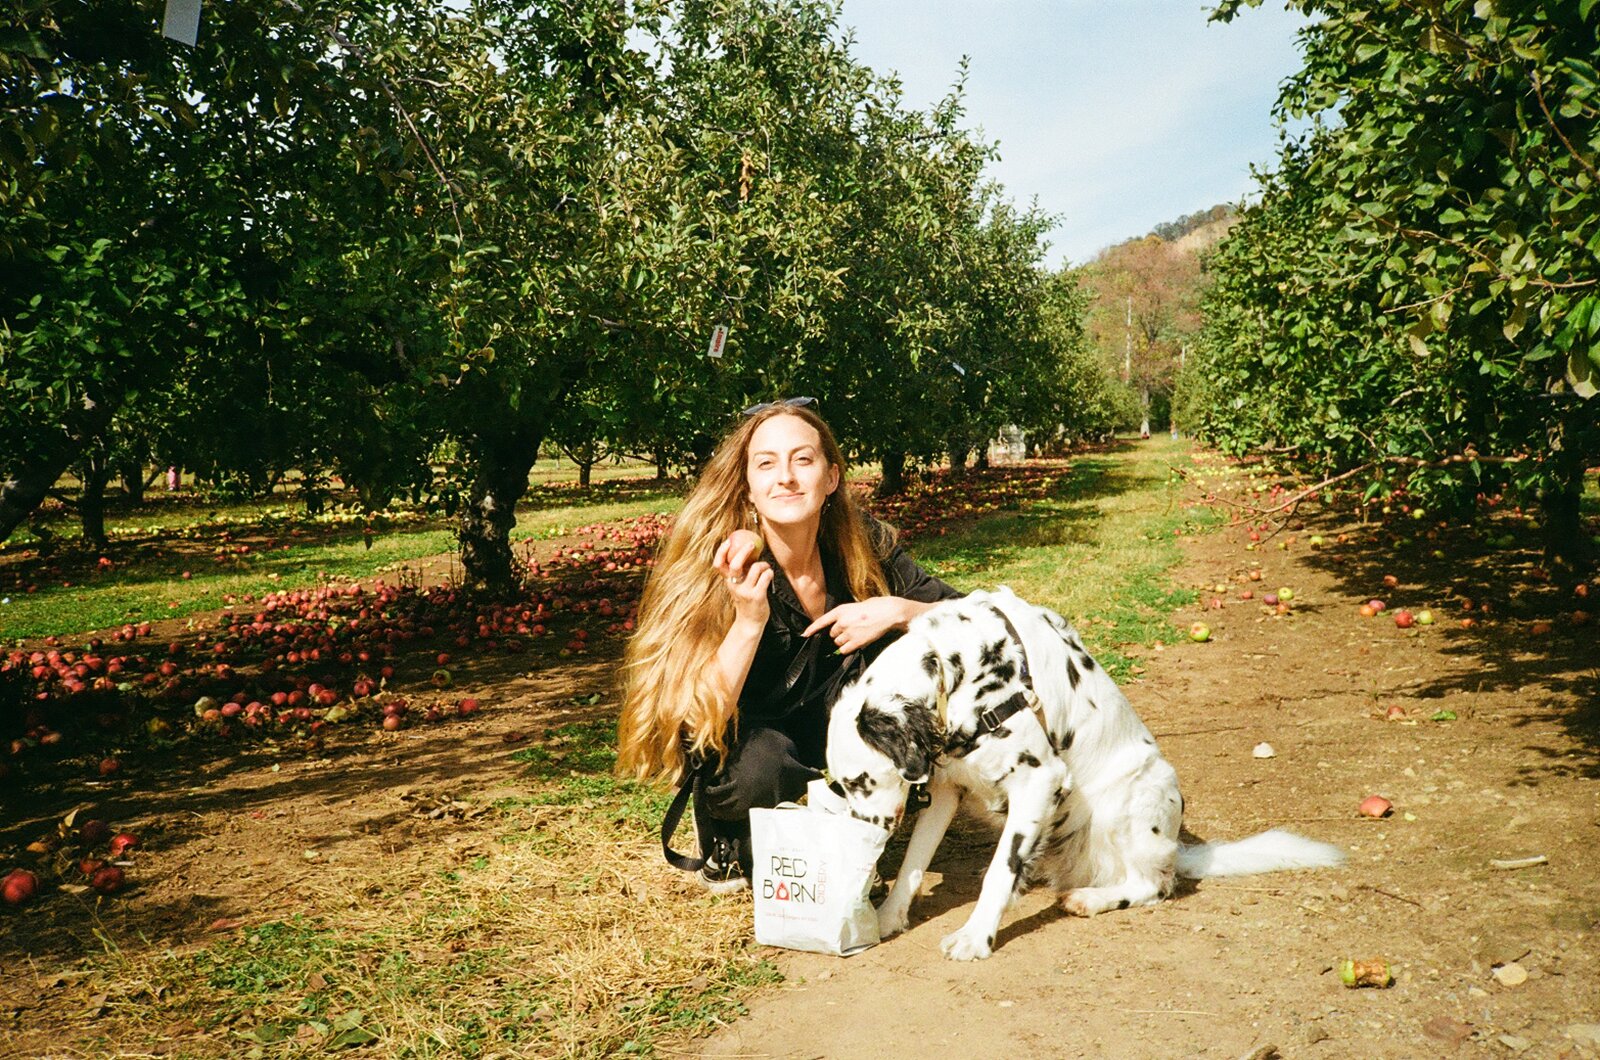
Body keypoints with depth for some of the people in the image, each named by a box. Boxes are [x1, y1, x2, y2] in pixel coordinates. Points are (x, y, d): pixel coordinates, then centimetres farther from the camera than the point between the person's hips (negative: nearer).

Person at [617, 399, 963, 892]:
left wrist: (898, 610, -31)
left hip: (826, 725, 4)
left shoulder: (862, 544, -15)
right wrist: (749, 621, -41)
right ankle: (723, 841, 0)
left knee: (904, 638, -20)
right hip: (743, 734, -4)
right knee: (754, 766, -38)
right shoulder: (722, 568, -24)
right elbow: (699, 720, -27)